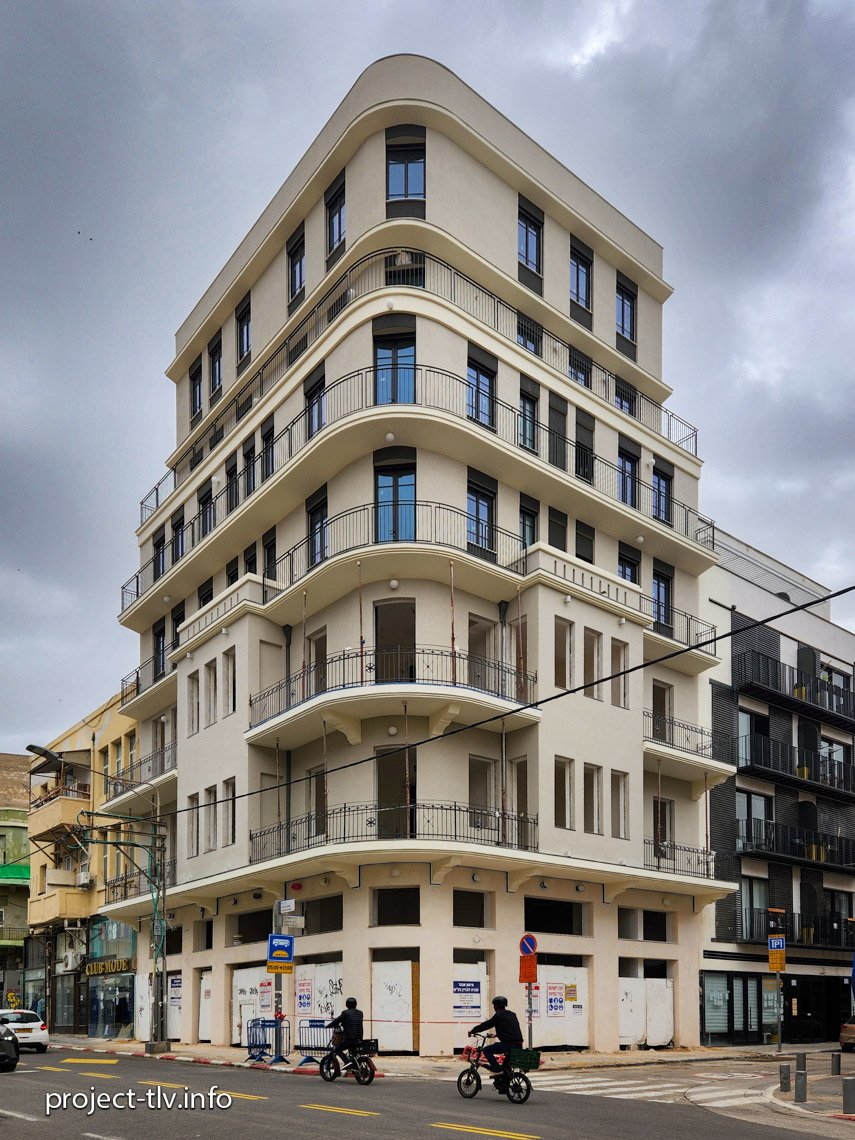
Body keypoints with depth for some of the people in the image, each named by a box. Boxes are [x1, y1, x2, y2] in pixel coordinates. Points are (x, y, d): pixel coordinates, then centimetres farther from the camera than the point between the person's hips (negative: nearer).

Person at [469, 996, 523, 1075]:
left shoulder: (498, 1016, -4)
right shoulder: (512, 1014, 18)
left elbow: (486, 1025, -1)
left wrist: (472, 1031, 10)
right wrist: (497, 1034, 42)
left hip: (509, 1044, -8)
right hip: (519, 1045, 8)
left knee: (487, 1050, 0)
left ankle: (497, 1068, -7)